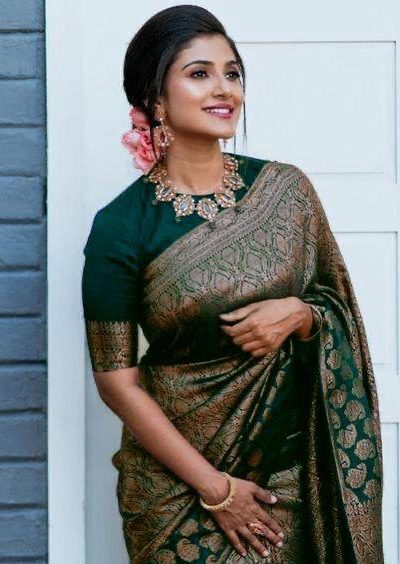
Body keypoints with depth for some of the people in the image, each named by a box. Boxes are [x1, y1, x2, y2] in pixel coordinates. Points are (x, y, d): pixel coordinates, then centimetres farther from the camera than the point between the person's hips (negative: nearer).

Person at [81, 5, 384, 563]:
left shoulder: (287, 188, -3)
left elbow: (337, 308, 8)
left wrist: (298, 315, -15)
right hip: (176, 484, -3)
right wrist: (215, 488, -11)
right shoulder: (121, 227, -11)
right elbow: (116, 379, -9)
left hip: (290, 470, 3)